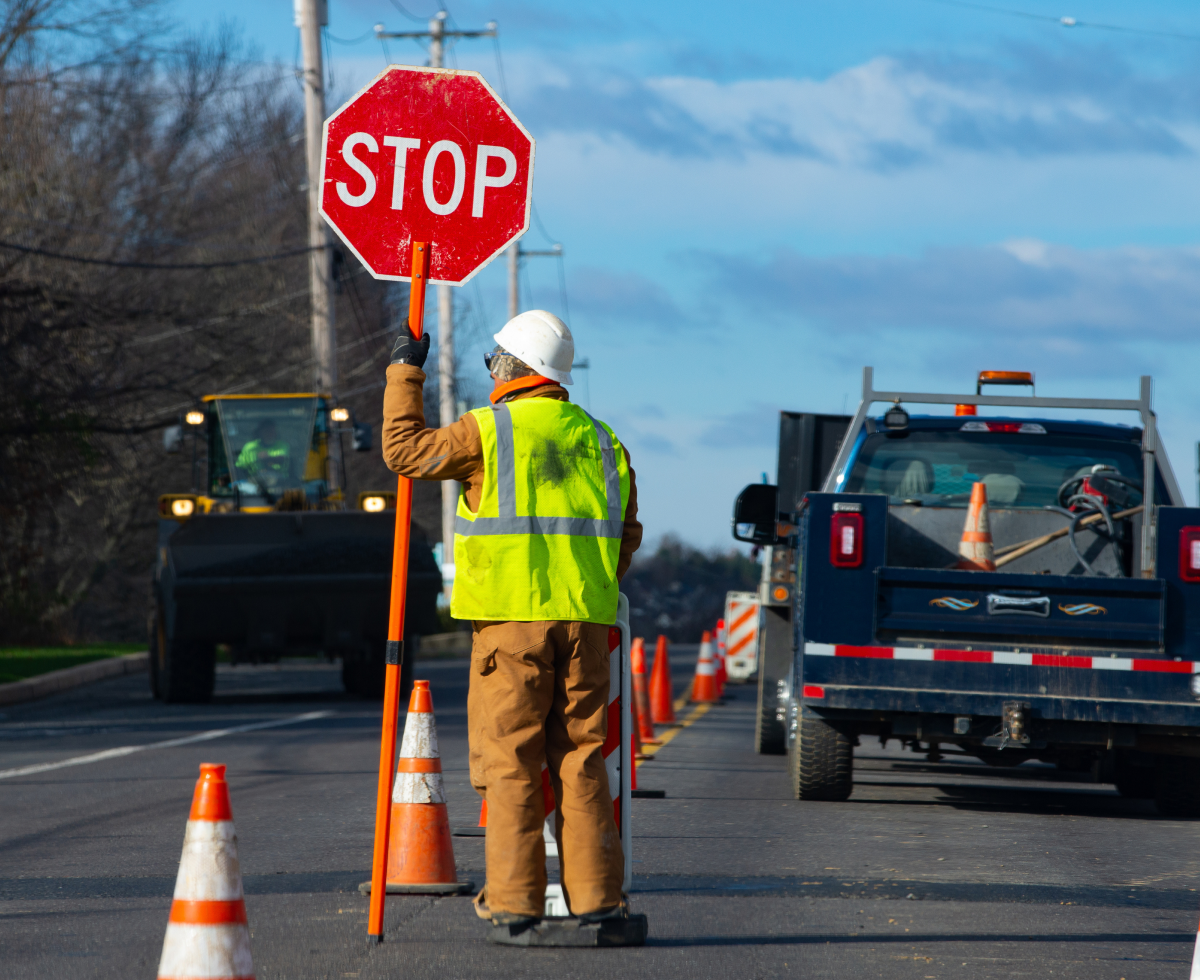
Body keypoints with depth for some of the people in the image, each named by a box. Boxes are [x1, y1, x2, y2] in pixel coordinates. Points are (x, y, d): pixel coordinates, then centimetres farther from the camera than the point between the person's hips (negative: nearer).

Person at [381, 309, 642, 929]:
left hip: (512, 620, -4)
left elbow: (405, 449, 6)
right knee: (580, 758, 7)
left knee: (510, 761, -1)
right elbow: (626, 536, 17)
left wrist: (405, 373, 16)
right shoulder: (600, 441, 13)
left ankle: (514, 898, -5)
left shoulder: (489, 430, -4)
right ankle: (594, 895, 4)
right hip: (585, 620, 4)